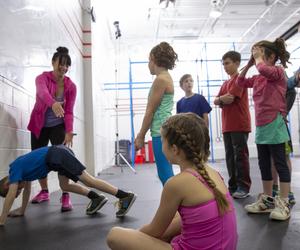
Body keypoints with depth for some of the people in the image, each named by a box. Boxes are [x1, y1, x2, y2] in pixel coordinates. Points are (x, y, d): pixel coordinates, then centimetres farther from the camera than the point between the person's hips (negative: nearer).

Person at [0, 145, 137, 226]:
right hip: (59, 154, 9)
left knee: (89, 180, -11)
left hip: (57, 155, -9)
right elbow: (27, 188, 37)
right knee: (64, 186, 18)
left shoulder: (15, 169, 5)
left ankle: (126, 196, -14)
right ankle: (96, 198, 12)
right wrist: (22, 210, 40)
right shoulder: (22, 167, 28)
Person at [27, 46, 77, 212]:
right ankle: (44, 191, 27)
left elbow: (69, 112, -10)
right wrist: (53, 104, -61)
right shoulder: (42, 78, -14)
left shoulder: (71, 86, -9)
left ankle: (65, 196, -14)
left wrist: (69, 131, -26)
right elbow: (42, 92, -39)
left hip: (58, 126, -1)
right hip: (39, 125, 1)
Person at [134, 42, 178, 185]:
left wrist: (141, 136, -6)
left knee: (165, 175, -5)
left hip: (161, 132, -10)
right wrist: (141, 133, 20)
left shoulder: (161, 79, -12)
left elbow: (150, 111, -13)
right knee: (166, 174, 14)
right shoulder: (166, 77, 17)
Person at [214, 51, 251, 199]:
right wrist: (223, 100, -8)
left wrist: (221, 99, 3)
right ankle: (233, 186, 16)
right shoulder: (225, 83, 21)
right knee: (230, 156, 9)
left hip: (239, 125, -8)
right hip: (227, 125, 8)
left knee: (240, 155, -5)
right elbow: (216, 101, 13)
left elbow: (230, 98, -16)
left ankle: (244, 187, 2)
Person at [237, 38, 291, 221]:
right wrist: (248, 65, 13)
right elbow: (240, 82, 21)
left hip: (274, 124, -8)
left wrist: (258, 57, -9)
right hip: (261, 126, 8)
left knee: (280, 163, -3)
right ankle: (267, 200, 22)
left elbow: (264, 69, -28)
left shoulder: (278, 71, -7)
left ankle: (284, 203, 4)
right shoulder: (258, 78, 14)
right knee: (264, 164, 12)